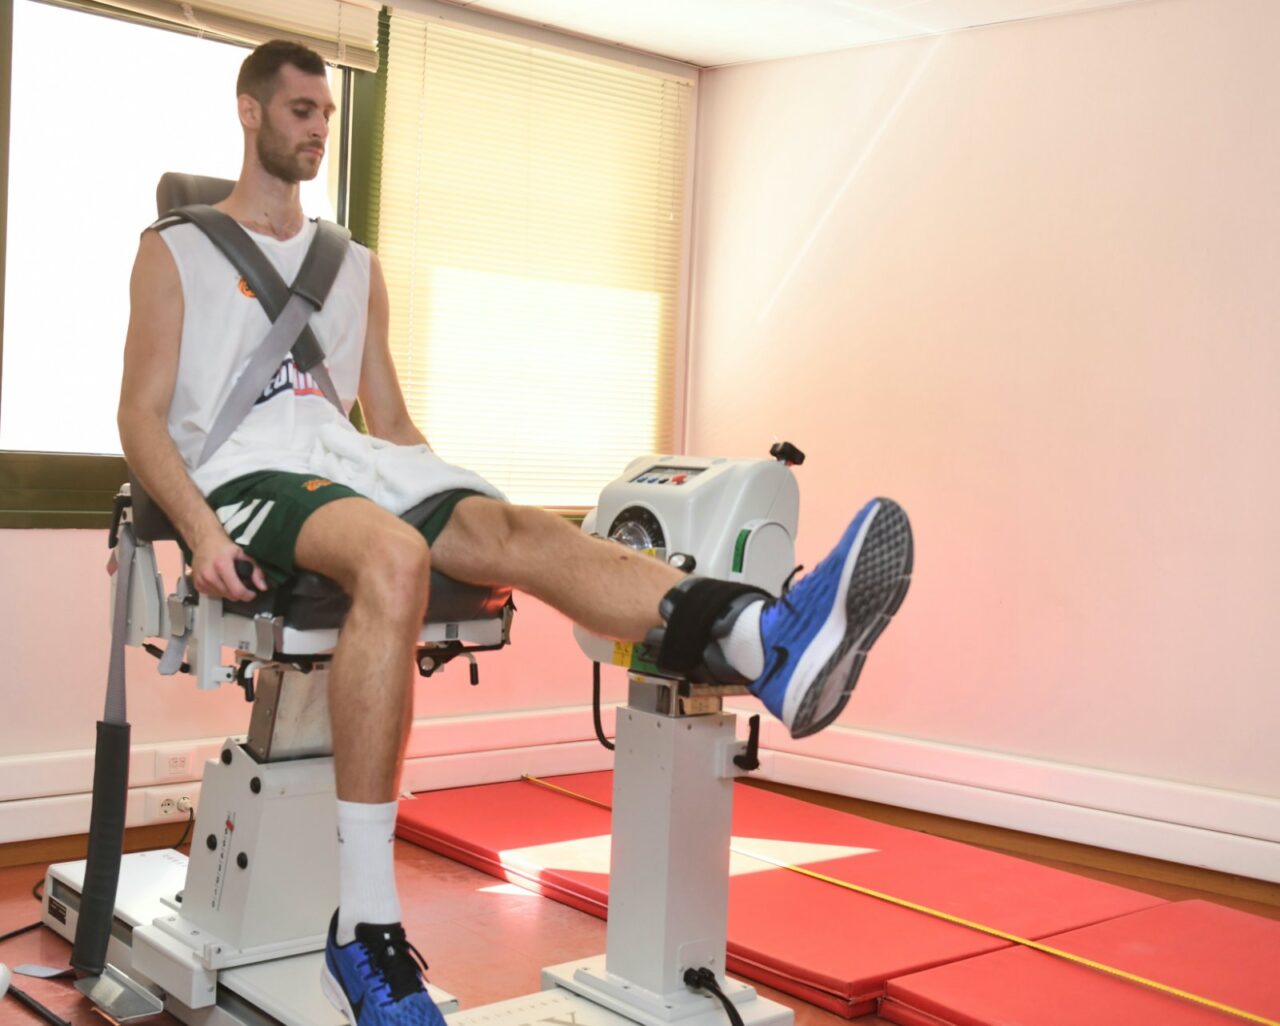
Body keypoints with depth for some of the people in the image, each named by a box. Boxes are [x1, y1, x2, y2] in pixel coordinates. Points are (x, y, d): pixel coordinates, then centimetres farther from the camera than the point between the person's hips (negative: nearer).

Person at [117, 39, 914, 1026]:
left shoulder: (356, 266, 26)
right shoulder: (176, 252, 14)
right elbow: (143, 418, 3)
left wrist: (471, 511, 7)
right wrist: (201, 529, -16)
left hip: (351, 462, 4)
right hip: (245, 476, -4)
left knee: (514, 527, -28)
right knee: (394, 552, -39)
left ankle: (772, 644, -57)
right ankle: (364, 927, -40)